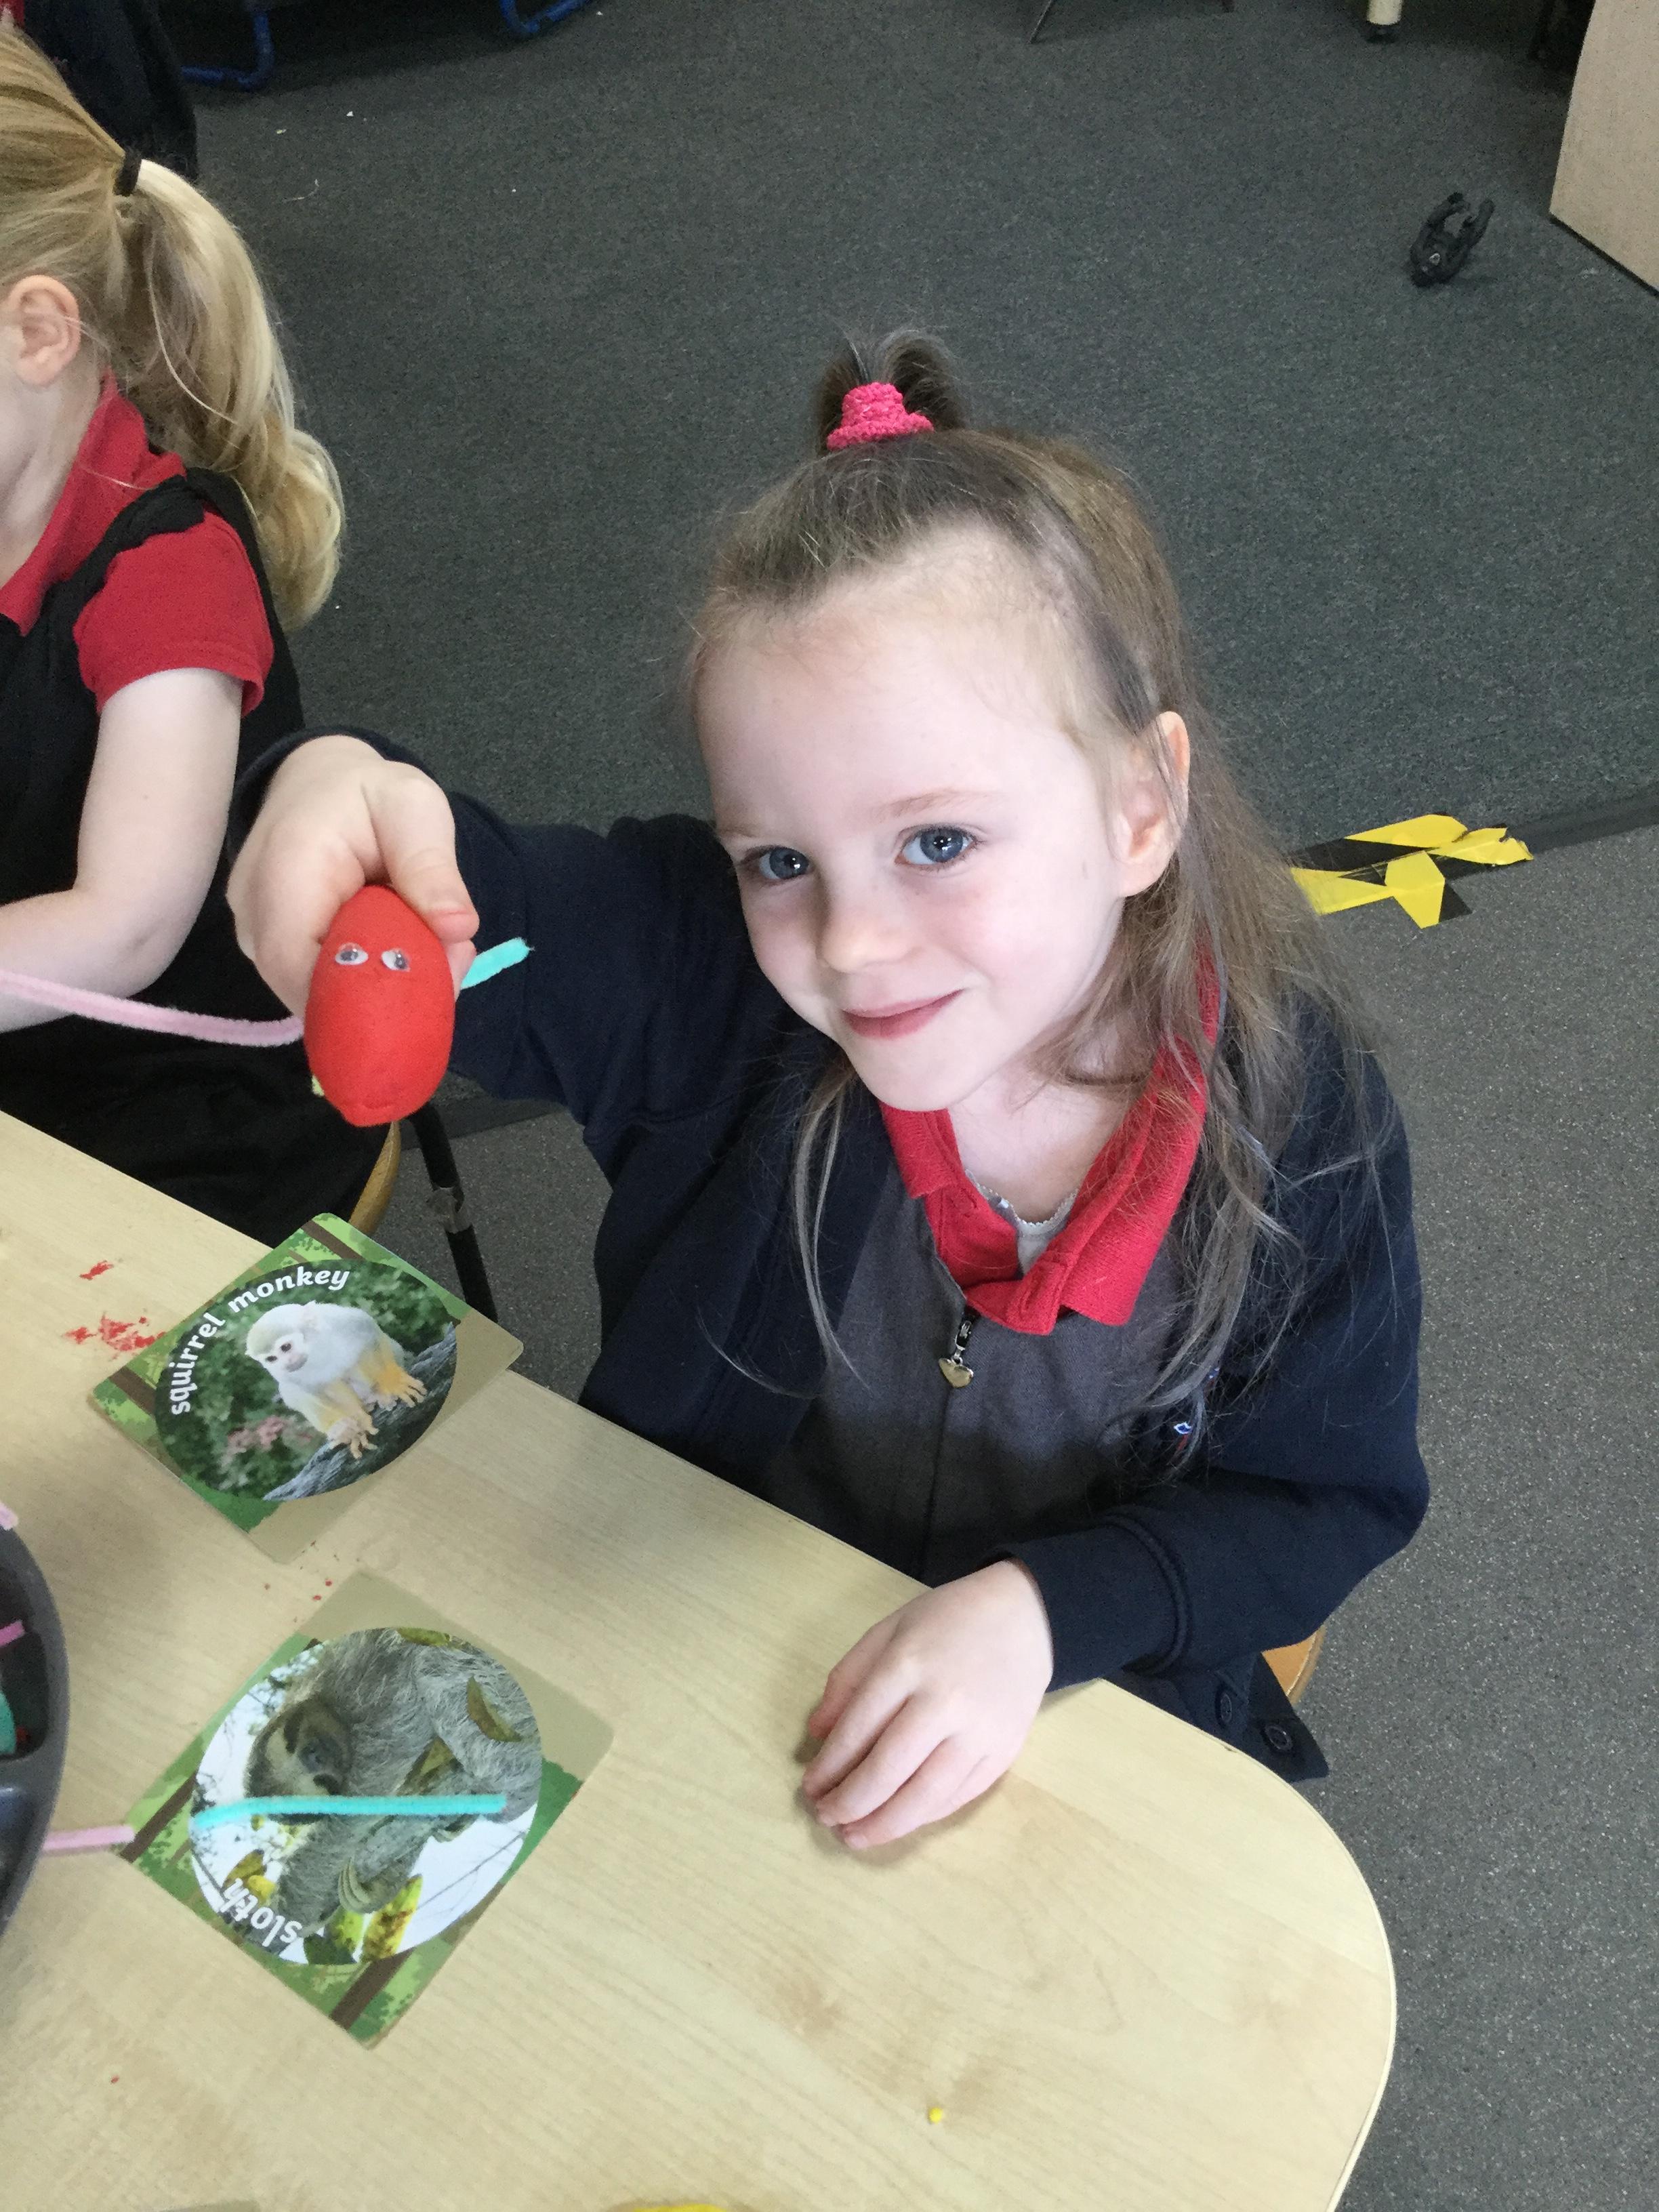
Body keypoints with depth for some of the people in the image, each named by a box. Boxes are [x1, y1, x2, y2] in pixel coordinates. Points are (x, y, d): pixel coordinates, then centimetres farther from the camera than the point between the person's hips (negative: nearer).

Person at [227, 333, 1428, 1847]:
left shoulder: (1300, 1106, -22)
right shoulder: (712, 970, -23)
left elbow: (1330, 1501, -12)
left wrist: (1046, 1608, -27)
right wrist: (336, 790, -50)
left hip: (1076, 1696, 0)